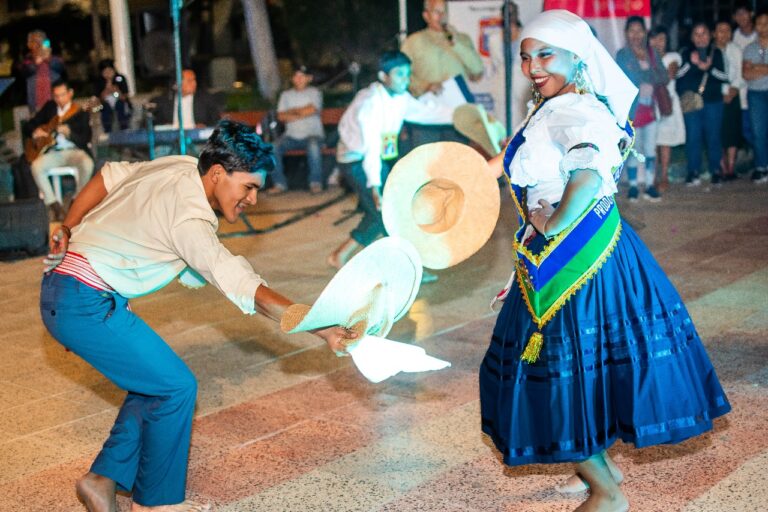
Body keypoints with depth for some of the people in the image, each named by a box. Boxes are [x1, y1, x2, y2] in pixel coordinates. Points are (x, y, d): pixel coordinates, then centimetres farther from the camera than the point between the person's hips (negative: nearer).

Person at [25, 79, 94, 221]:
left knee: (87, 164, -35)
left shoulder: (81, 113, 0)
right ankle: (53, 204, -18)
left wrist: (68, 133, -28)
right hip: (52, 152, 3)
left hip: (74, 151, -3)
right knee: (36, 166, -28)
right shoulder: (49, 107, 12)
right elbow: (29, 125, 17)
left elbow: (85, 140, -10)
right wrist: (34, 132, -7)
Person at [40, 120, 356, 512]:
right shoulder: (189, 218, -24)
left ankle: (103, 479, 18)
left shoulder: (178, 166, 2)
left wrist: (69, 230, 18)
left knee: (154, 381, 12)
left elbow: (108, 175, 14)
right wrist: (323, 329, -34)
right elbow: (244, 289, -31)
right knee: (175, 387, -4)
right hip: (84, 306, -9)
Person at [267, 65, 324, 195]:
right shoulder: (286, 94, 17)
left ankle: (316, 183, -26)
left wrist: (292, 111, 1)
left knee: (313, 146, -38)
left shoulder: (314, 92, 8)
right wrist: (301, 114, -9)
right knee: (273, 147, -26)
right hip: (291, 136, 3)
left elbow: (312, 110, -10)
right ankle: (279, 183, -18)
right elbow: (281, 116, 3)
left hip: (312, 134, -3)